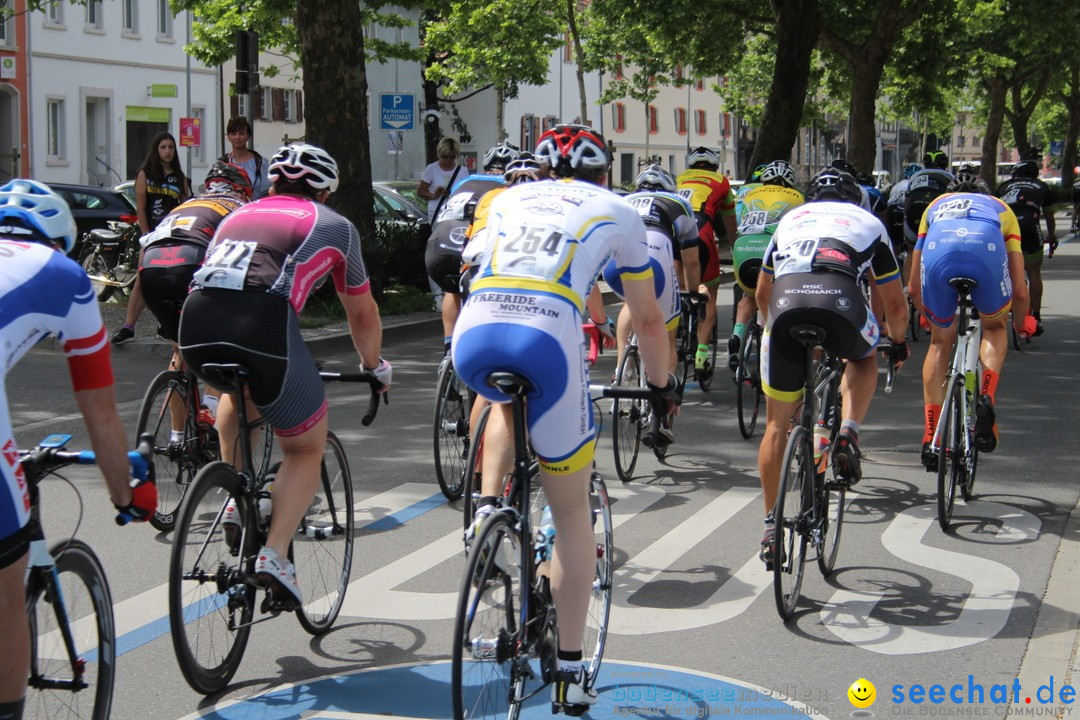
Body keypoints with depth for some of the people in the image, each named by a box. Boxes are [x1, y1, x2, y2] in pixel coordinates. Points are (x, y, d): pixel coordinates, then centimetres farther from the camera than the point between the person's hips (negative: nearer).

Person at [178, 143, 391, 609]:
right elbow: (362, 314, 34)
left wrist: (191, 357, 62)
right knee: (307, 448, 17)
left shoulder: (238, 216, 33)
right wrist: (374, 367, 52)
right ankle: (274, 556, 0)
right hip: (265, 325, -4)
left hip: (196, 325, 4)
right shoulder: (334, 225, 25)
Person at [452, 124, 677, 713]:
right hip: (547, 341, -3)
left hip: (472, 338, 3)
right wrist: (662, 384, 46)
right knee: (572, 511, 12)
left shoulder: (508, 199, 30)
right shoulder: (617, 212, 23)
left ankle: (489, 505, 20)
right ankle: (569, 674, 13)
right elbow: (647, 318, 30)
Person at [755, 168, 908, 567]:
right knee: (864, 361, 34)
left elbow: (762, 293, 45)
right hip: (841, 300, -1)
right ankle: (848, 434, 9)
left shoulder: (791, 219, 36)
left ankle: (770, 525, 18)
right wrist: (898, 343, 52)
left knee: (777, 423, 15)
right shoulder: (868, 222, 31)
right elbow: (896, 305, 33)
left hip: (785, 303, 1)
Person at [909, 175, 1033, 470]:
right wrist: (1021, 325, 54)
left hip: (938, 251, 1)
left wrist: (928, 316, 58)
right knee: (994, 327, 28)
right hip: (986, 249, -1)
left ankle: (930, 438, 16)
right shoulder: (1000, 208, 40)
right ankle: (986, 398, 3)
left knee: (940, 342, 22)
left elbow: (913, 288, 39)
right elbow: (1019, 290, 35)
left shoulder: (936, 206, 42)